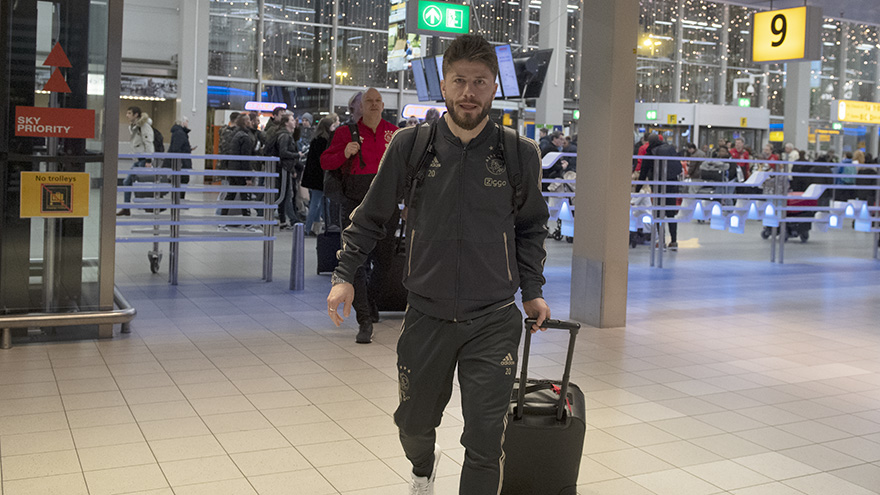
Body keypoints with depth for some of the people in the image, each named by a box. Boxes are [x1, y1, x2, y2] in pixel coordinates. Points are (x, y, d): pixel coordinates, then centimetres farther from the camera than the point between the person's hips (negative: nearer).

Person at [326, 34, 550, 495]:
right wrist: (344, 274, 1)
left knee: (485, 443, -3)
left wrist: (532, 291, 9)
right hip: (427, 316, 1)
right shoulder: (409, 145, -4)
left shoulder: (520, 154, -3)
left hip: (493, 321, -1)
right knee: (413, 424, 19)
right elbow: (370, 216, 7)